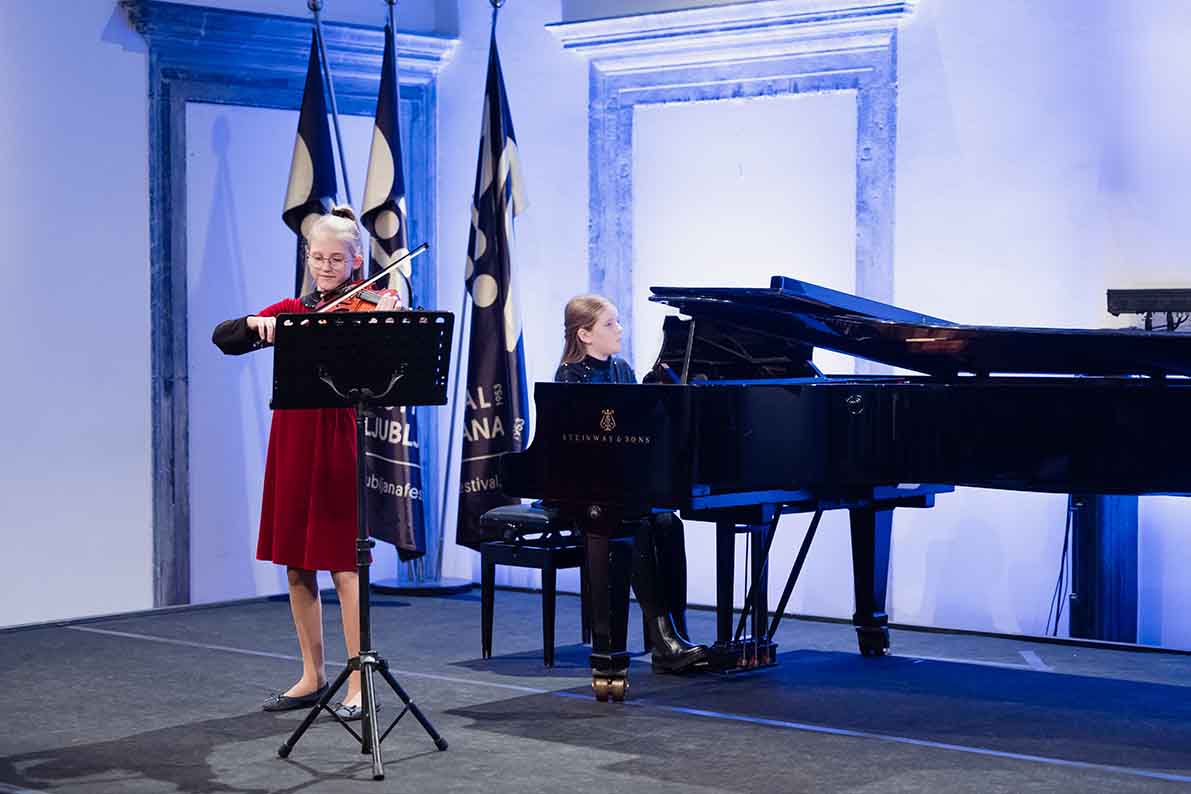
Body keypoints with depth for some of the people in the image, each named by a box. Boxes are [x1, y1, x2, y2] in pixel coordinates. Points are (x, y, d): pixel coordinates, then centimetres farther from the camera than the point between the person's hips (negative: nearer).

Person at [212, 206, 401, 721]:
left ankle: (358, 683, 0)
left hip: (337, 441, -5)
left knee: (343, 563, -6)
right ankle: (313, 677, 21)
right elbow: (222, 338, 4)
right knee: (296, 566, 10)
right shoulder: (291, 311, 12)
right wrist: (256, 324, -16)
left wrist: (382, 323, -35)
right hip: (290, 440, 6)